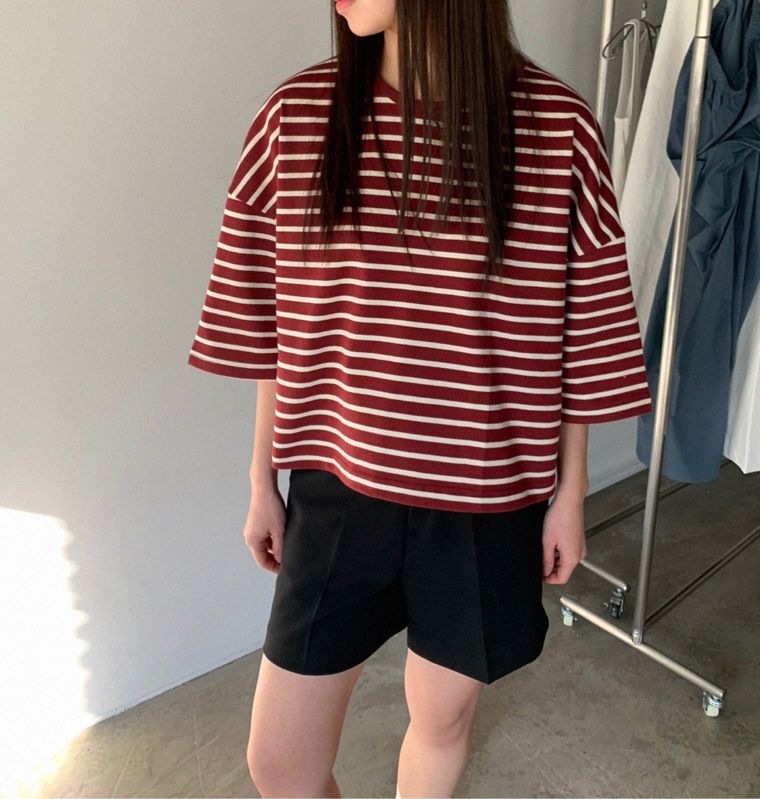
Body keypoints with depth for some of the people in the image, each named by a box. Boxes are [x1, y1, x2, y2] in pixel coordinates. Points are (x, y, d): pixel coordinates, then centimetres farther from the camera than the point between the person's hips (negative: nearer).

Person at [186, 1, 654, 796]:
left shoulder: (560, 128, -9)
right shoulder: (297, 114, -5)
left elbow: (583, 330, -1)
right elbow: (269, 328, 2)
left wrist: (570, 492, 4)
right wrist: (262, 479, 7)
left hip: (485, 499, 0)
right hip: (339, 489, 2)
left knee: (441, 719, 22)